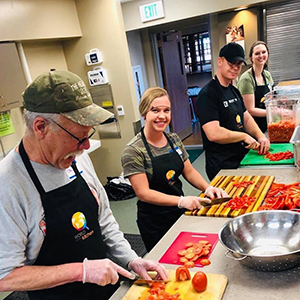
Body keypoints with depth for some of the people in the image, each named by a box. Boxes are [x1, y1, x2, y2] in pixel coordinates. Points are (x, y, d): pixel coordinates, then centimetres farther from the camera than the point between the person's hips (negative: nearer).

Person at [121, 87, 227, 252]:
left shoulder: (174, 139, 1)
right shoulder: (132, 151, -19)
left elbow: (189, 171, 7)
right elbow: (143, 192, -21)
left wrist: (207, 188, -11)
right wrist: (181, 201, -29)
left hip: (181, 213, 6)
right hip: (155, 224, -6)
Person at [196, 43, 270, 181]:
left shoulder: (234, 91, 12)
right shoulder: (207, 94, -19)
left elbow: (246, 118, 15)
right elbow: (214, 134, -28)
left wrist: (260, 136, -4)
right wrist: (244, 136, -17)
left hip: (243, 159, 9)